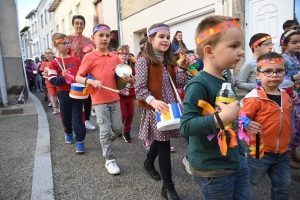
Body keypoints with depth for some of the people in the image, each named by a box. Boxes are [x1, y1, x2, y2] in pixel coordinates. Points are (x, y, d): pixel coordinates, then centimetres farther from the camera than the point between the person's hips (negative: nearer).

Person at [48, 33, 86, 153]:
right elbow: (52, 80, -9)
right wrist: (63, 77, -25)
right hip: (63, 93, 0)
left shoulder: (76, 60, 5)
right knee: (66, 116, 15)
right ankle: (68, 133, 41)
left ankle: (80, 141, 3)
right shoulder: (54, 63, -4)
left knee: (77, 117, -1)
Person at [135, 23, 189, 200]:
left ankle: (149, 163, 50)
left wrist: (182, 68, -6)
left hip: (170, 106, 7)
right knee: (164, 144, -4)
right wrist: (153, 101, -30)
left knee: (160, 139, 21)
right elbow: (140, 88, -15)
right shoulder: (144, 61, -9)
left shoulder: (169, 61, 11)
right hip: (155, 108, -7)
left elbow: (180, 84, 7)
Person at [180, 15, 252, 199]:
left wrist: (240, 152, 21)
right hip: (211, 167, -8)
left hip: (236, 160, 9)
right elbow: (186, 126, -28)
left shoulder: (227, 83, 4)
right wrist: (223, 117, -34)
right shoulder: (199, 85, -23)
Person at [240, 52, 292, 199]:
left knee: (283, 186, 22)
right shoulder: (254, 98, -20)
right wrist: (247, 125, -43)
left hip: (282, 152, 7)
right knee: (249, 182, 11)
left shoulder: (285, 96, 4)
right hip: (260, 151, -6)